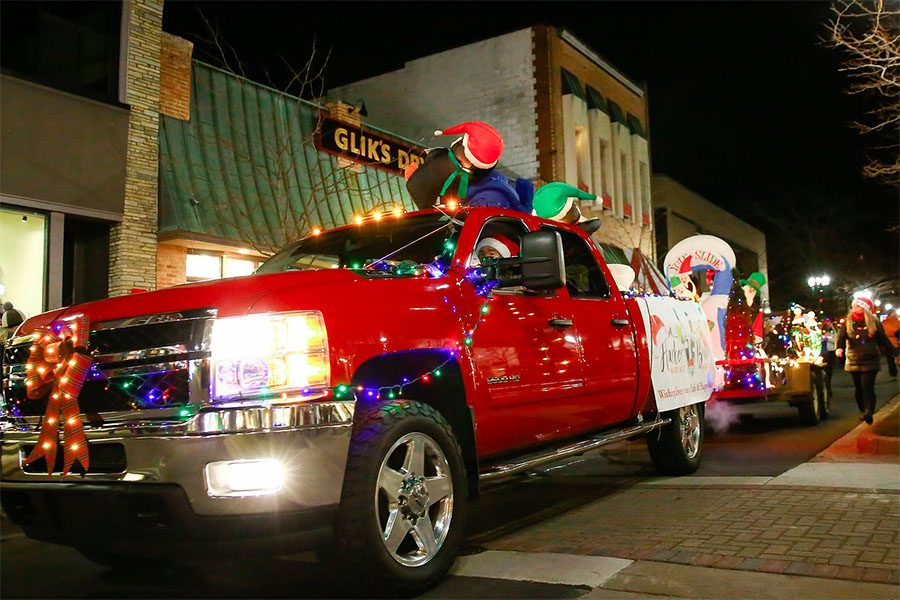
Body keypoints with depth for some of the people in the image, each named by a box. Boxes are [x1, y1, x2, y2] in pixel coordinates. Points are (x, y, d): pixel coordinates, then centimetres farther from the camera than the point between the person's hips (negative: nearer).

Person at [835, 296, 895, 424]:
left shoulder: (874, 322, 3)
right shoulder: (847, 322, 3)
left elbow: (883, 339, 7)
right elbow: (841, 336, -12)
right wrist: (839, 348, -32)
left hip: (870, 361, -2)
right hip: (854, 361, 2)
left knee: (867, 387, -14)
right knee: (859, 388, 10)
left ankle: (868, 412, -17)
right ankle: (863, 412, 22)